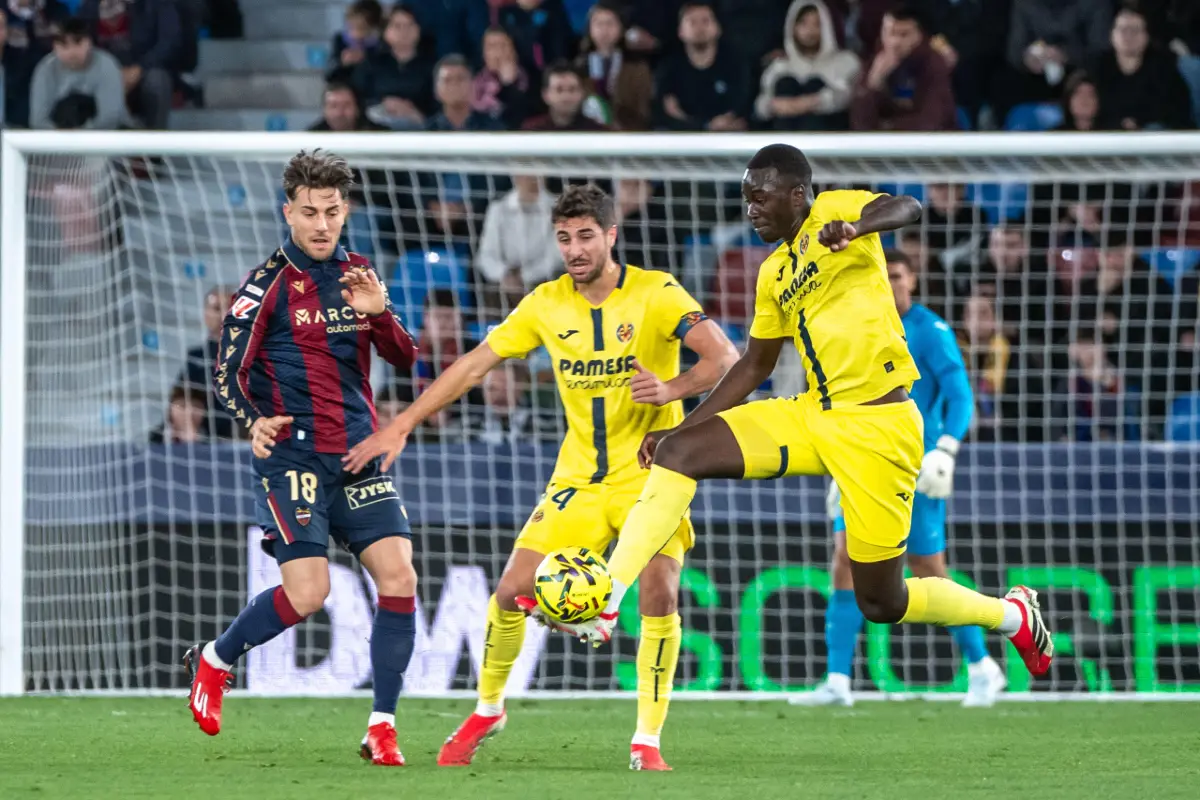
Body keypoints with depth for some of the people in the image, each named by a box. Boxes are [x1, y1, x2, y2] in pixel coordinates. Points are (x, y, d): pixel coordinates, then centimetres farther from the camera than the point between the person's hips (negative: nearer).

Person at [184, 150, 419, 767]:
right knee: (307, 591, -14)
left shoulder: (356, 275, 12)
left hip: (359, 457, 5)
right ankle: (214, 661, 14)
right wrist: (254, 420, -24)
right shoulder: (269, 283, -4)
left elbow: (404, 358, 10)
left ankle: (381, 728, -1)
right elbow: (228, 373, -5)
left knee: (399, 576, -8)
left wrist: (379, 312, -10)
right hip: (293, 457, -5)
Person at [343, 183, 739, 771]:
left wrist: (672, 389, -39)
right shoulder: (546, 304, 0)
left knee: (659, 593, -21)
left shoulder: (655, 293, -11)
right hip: (579, 478, 3)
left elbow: (725, 358, -19)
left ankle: (647, 741, -10)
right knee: (513, 591, -5)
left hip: (652, 473, -3)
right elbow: (474, 365, 5)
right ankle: (487, 708, 20)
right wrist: (401, 427, 1)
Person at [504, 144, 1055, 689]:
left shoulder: (832, 210, -7)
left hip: (877, 427, -7)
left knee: (881, 603, -1)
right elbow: (755, 365, 23)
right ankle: (603, 606, -16)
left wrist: (853, 228, -49)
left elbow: (908, 208, -27)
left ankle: (1014, 616, 26)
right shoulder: (774, 274, 14)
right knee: (678, 451, -11)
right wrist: (681, 427, 16)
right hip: (813, 416, 7)